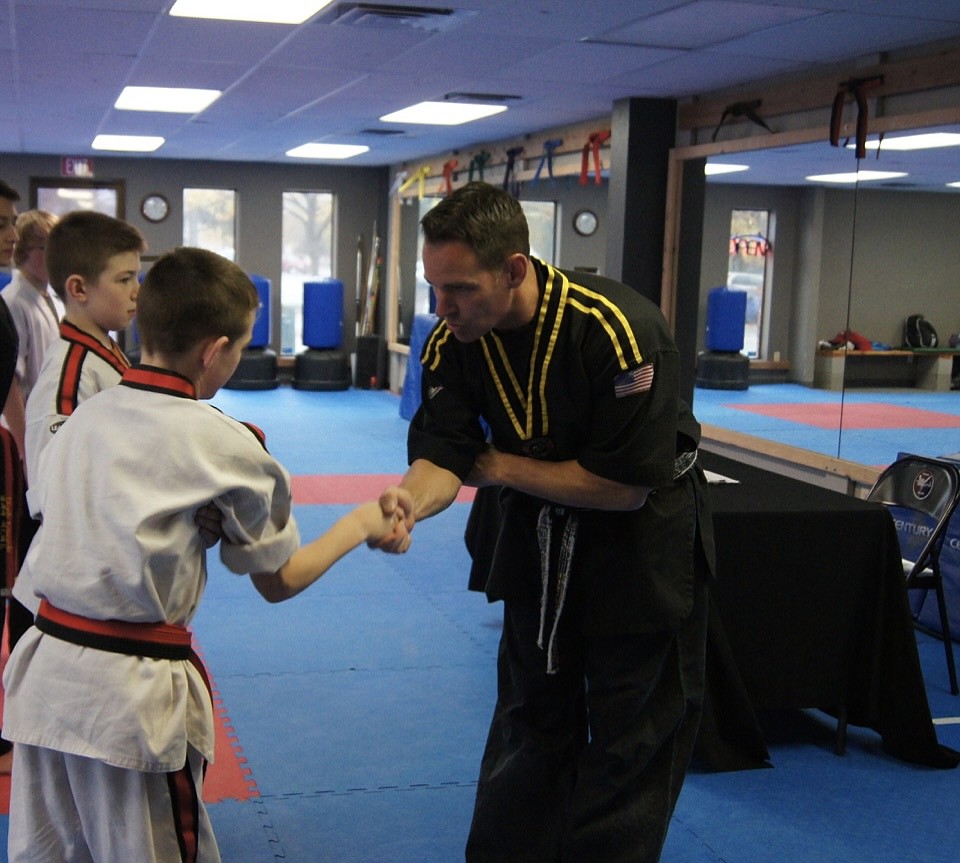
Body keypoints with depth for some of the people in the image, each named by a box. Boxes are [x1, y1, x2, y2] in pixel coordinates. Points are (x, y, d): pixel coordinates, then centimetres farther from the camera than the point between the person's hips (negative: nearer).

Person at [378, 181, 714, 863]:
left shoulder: (618, 331, -33)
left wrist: (502, 467, -22)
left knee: (630, 740, 7)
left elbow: (625, 487, -30)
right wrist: (410, 501, -44)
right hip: (537, 539, 5)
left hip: (641, 540, -5)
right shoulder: (454, 341, -15)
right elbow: (443, 454, -20)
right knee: (531, 718, 20)